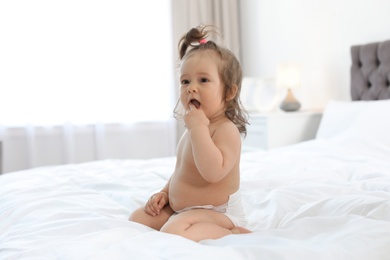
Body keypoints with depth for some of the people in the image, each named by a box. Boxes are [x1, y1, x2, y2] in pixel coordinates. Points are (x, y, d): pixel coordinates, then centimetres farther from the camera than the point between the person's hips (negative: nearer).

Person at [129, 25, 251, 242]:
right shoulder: (194, 128, 10)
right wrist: (164, 193, 7)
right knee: (138, 218, 11)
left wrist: (198, 127, -32)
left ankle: (232, 235, -10)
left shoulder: (227, 130, -20)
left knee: (172, 232, -32)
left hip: (218, 213, -10)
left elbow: (213, 172, -36)